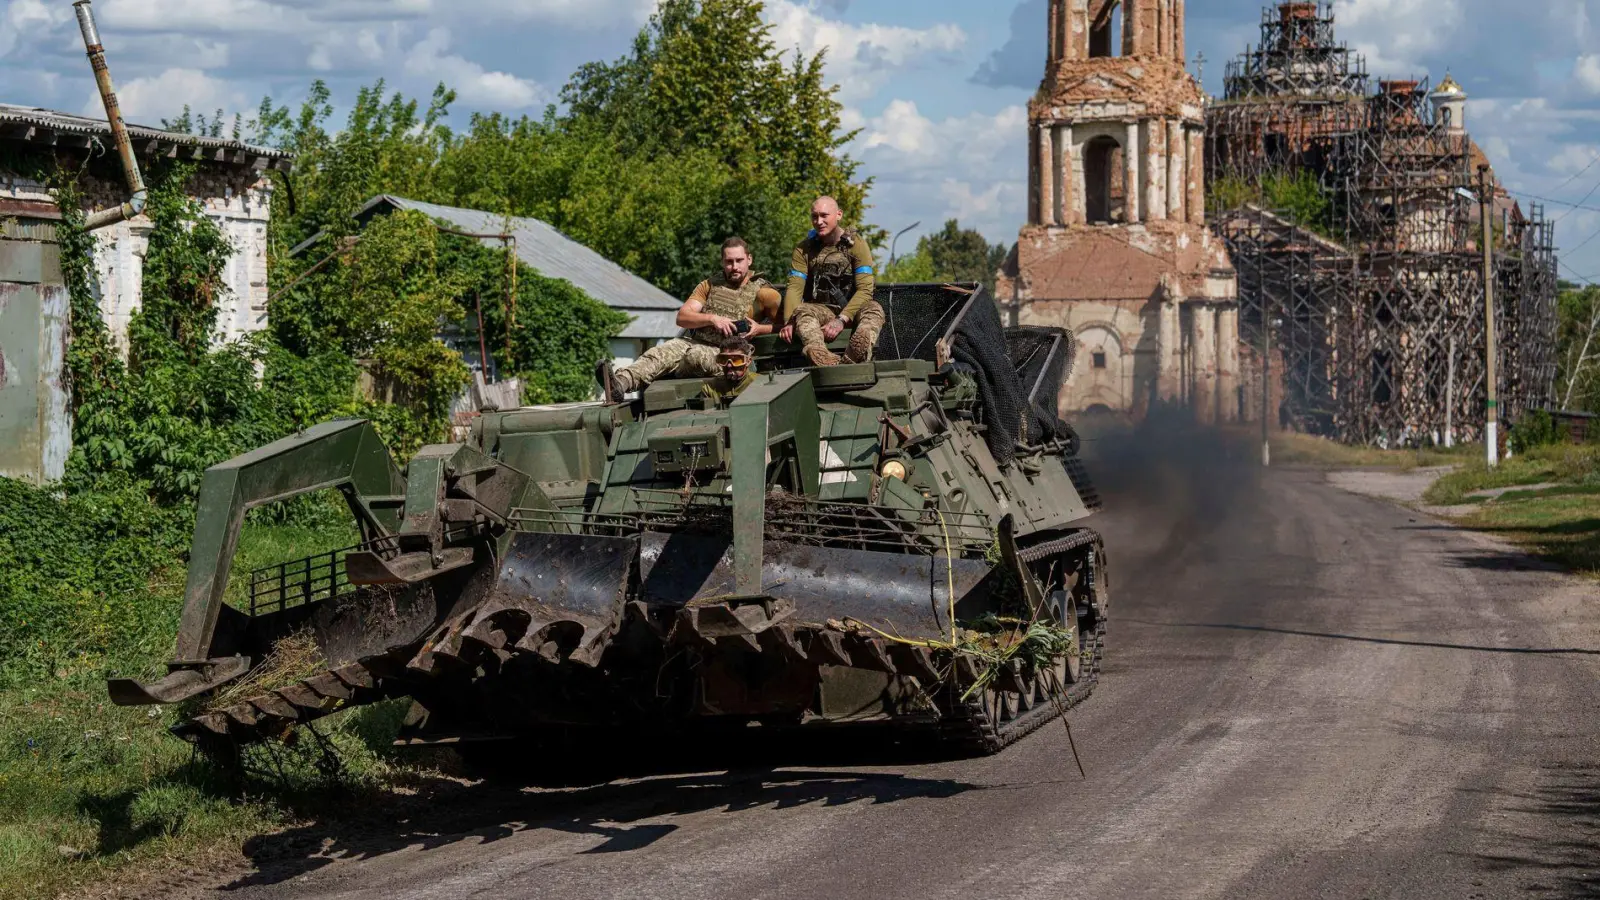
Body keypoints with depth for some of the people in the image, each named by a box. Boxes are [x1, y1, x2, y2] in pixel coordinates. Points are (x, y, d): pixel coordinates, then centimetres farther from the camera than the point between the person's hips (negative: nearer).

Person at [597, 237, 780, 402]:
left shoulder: (763, 292, 6)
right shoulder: (710, 285, 16)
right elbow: (682, 317, 5)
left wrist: (759, 329, -17)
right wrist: (712, 318, -12)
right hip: (691, 341, 4)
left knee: (696, 357, -38)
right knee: (658, 354, -28)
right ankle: (618, 384, -52)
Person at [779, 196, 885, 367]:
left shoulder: (856, 244, -3)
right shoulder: (804, 249, 5)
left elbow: (865, 289, -14)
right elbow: (795, 288, -6)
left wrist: (841, 320, -29)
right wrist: (789, 322, -27)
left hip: (852, 309, -1)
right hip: (821, 310, 1)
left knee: (874, 309, -33)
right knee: (802, 310, -31)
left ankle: (856, 354, -67)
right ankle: (820, 354, -65)